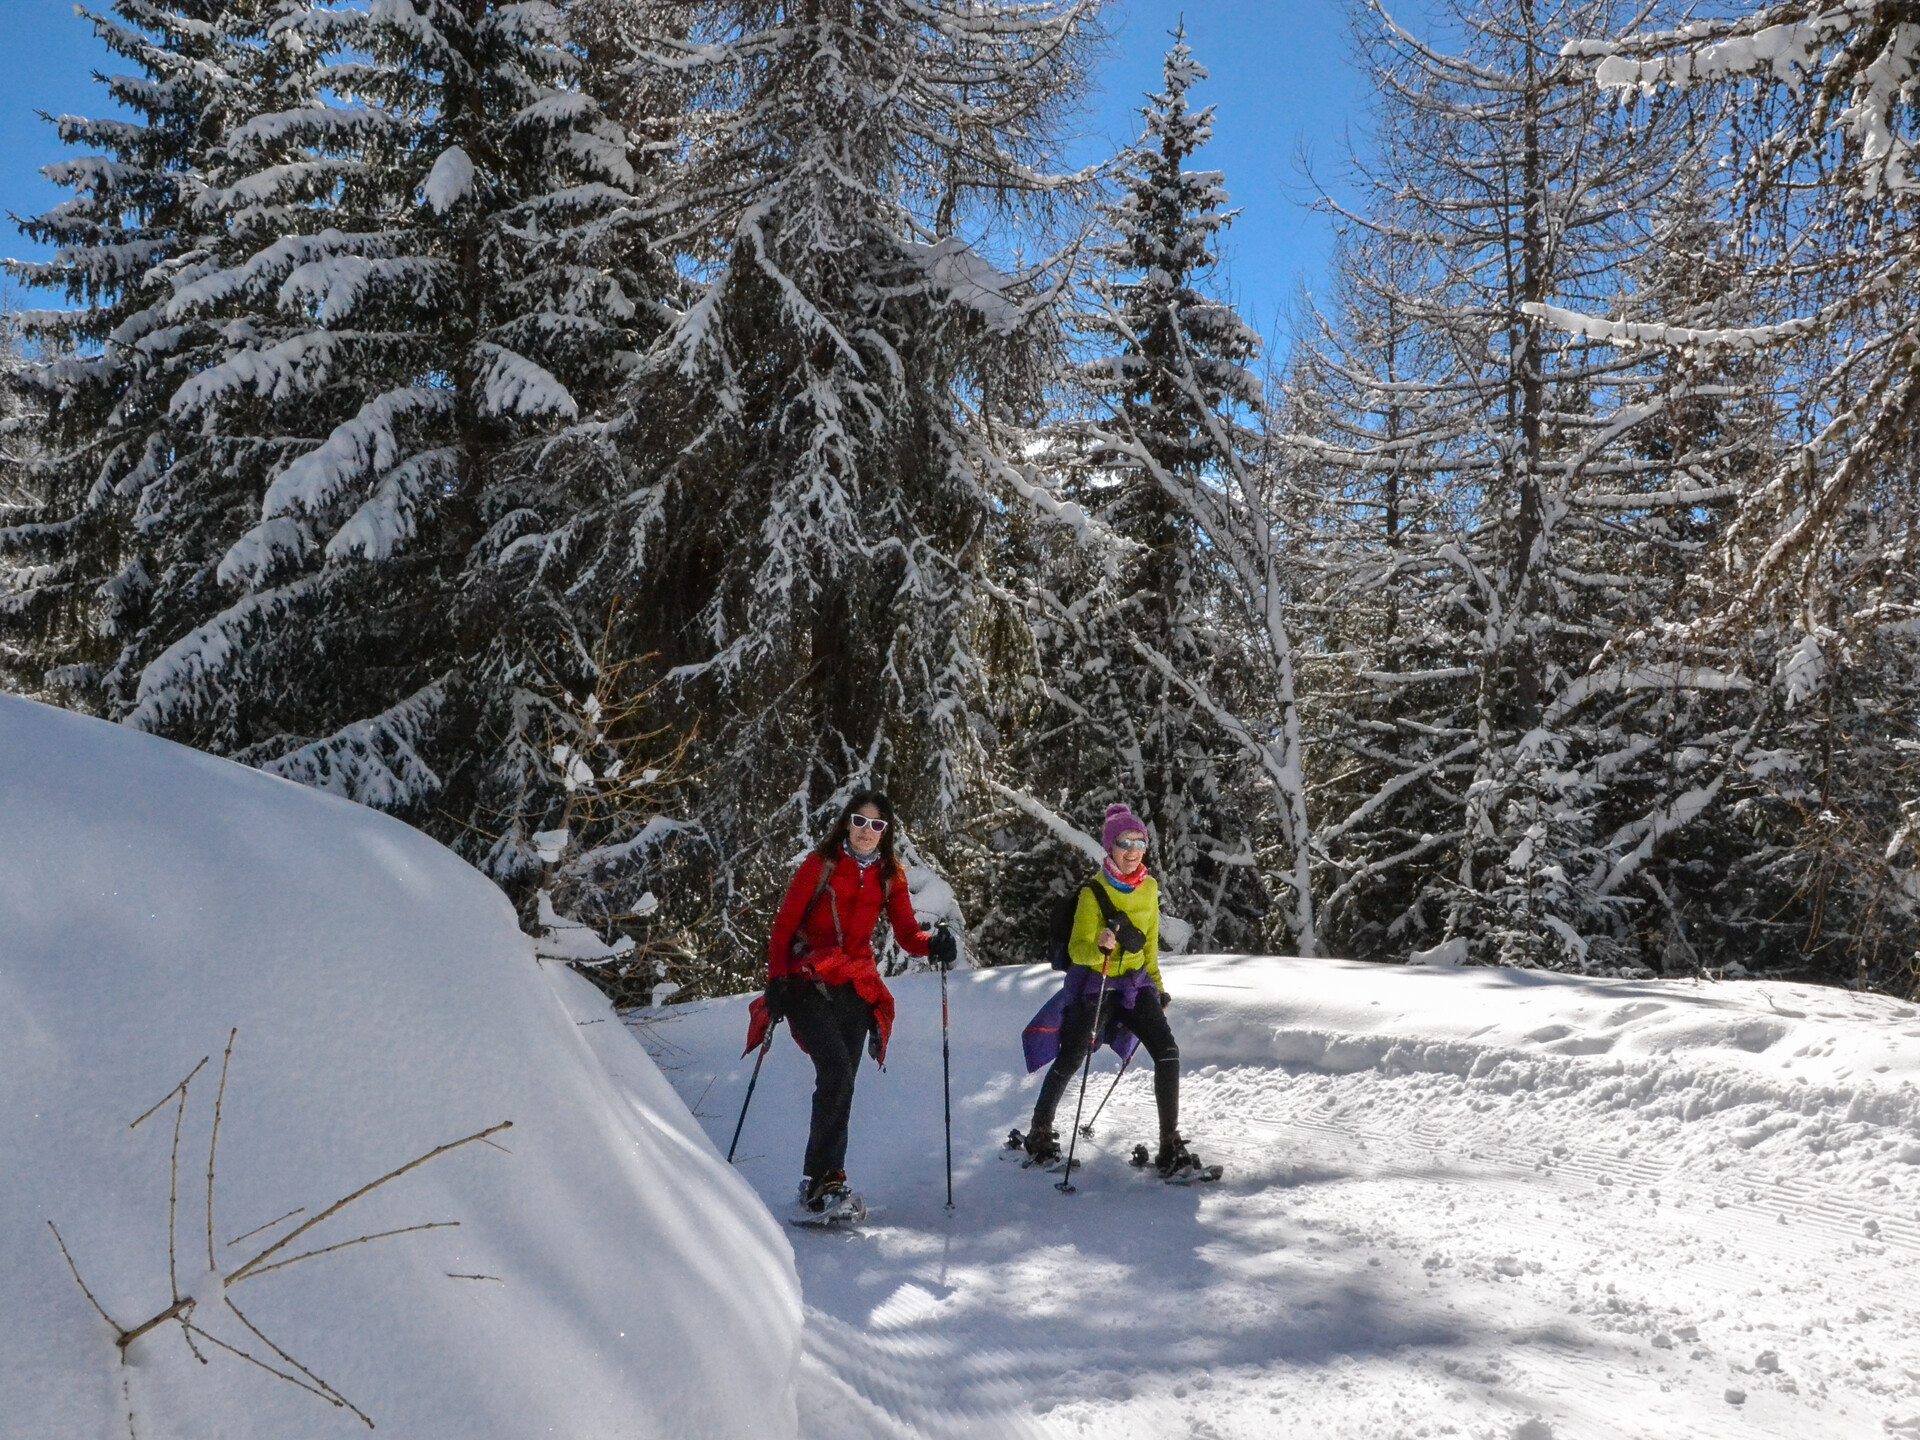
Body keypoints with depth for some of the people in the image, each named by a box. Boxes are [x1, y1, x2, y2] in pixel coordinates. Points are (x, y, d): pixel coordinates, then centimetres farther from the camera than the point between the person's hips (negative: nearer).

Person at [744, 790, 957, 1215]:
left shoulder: (890, 876, 10)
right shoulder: (820, 865, -1)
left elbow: (905, 932, 4)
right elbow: (783, 925, -2)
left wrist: (933, 945, -18)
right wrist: (776, 981, -12)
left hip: (855, 989, 4)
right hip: (807, 985, -4)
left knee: (839, 1086, 4)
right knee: (837, 1073, -19)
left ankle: (820, 1180, 14)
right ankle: (823, 1180, -15)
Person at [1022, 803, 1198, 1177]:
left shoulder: (1149, 888, 5)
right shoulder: (1094, 891, -12)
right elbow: (1078, 949, -17)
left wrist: (1157, 988, 17)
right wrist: (1099, 947, -38)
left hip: (1136, 983, 4)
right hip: (1096, 983, -4)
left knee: (1167, 1054, -13)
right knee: (1069, 1062, 0)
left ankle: (1170, 1147, -7)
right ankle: (1039, 1133, 24)